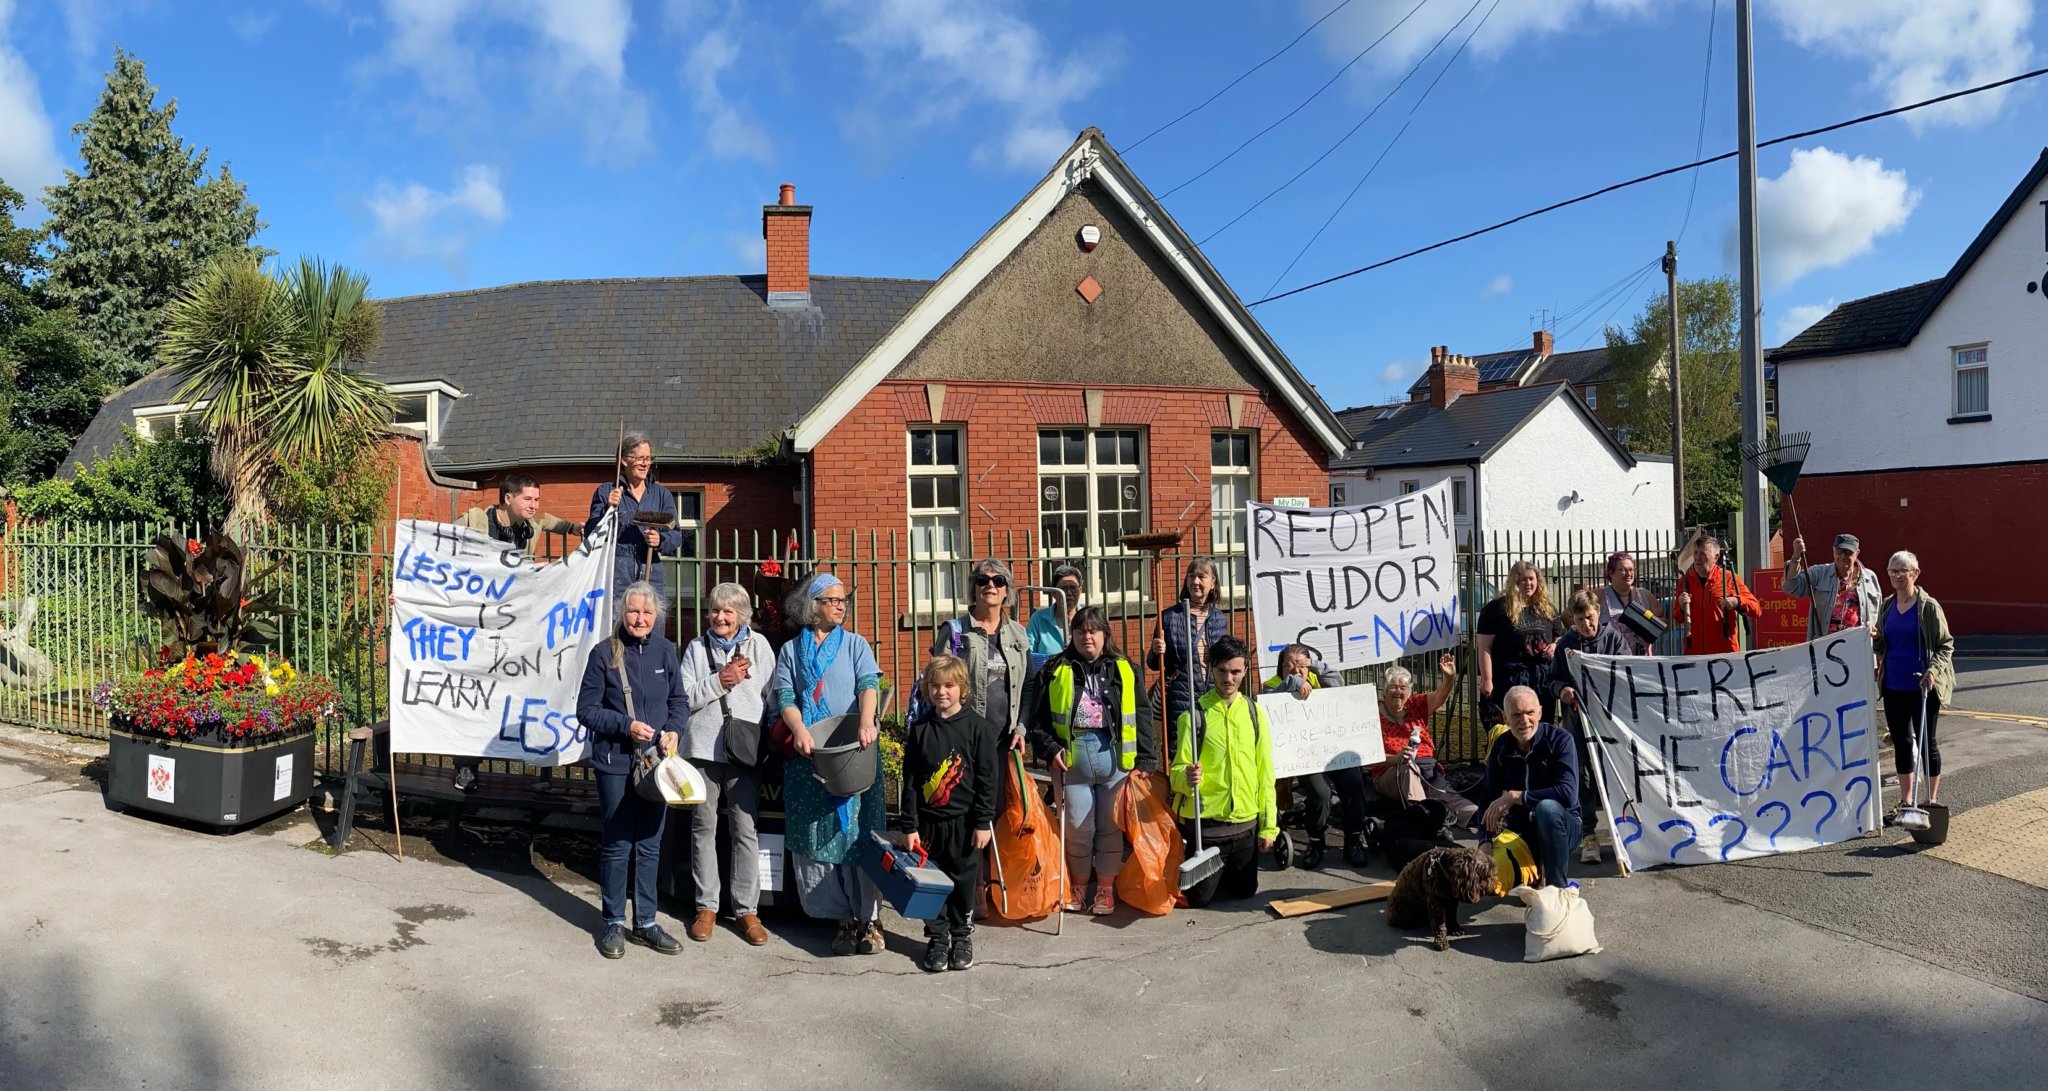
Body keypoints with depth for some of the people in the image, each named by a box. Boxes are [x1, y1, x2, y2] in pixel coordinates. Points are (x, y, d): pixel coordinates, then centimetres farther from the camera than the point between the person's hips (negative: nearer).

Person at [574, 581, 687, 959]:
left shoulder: (665, 651, 3)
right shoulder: (604, 653, -7)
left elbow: (679, 701, 9)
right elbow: (586, 709, -5)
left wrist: (673, 730, -9)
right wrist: (625, 725, -17)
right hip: (616, 762, -3)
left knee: (649, 845, 11)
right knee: (616, 845, 5)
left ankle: (645, 923, 23)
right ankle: (613, 924, 20)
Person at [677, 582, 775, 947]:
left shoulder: (758, 645, 6)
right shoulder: (697, 648, 8)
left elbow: (772, 694, 3)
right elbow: (685, 697, 0)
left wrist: (767, 738, -7)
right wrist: (720, 680, -12)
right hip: (703, 748, 1)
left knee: (745, 830, 0)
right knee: (703, 828, 8)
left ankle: (746, 910, 9)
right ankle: (706, 906, 19)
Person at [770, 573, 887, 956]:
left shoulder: (855, 644, 10)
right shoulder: (791, 650, 11)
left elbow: (868, 684, -4)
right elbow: (784, 697, 2)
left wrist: (866, 723, -23)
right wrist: (800, 731, -18)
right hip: (808, 756, 1)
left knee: (858, 834, -3)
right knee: (818, 836, 1)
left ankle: (869, 918, 3)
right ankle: (844, 918, 8)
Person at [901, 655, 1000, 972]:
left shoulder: (978, 726, -6)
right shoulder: (919, 729, 1)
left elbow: (987, 778, -5)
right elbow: (910, 780, 3)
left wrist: (983, 822, -7)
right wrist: (909, 826, 0)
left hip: (964, 821, -2)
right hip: (928, 821, 2)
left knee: (964, 881, 8)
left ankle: (962, 937, 26)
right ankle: (937, 939, 23)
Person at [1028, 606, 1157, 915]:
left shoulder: (1125, 671, 8)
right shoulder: (1056, 671, 7)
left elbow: (1141, 717, 5)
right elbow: (1038, 718, 5)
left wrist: (1145, 760, -2)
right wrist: (1050, 749, -8)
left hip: (1115, 756, 0)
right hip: (1071, 757, 0)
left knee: (1110, 826, 6)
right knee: (1077, 826, 5)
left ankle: (1105, 889, 21)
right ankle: (1077, 886, 24)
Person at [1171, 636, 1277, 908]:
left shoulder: (1255, 713, 1)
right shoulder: (1194, 714, -9)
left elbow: (1265, 773, 4)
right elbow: (1178, 769, -9)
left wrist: (1268, 825, 3)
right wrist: (1187, 777, -33)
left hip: (1246, 823, 3)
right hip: (1205, 823, -3)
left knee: (1244, 891, 14)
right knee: (1199, 897, 4)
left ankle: (1222, 872, 44)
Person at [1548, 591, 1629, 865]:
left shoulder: (1614, 637, 3)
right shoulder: (1566, 644, 5)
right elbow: (1553, 680, 11)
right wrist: (1561, 690, -11)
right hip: (1578, 718, 1)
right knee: (1583, 774, 1)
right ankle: (1588, 834, 9)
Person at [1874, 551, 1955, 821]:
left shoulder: (1928, 606, -7)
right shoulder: (1886, 606, 8)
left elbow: (1946, 644, -5)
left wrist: (1933, 669, -19)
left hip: (1921, 687, -5)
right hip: (1893, 687, 5)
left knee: (1926, 742, 5)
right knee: (1901, 743, 11)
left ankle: (1932, 801, 18)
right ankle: (1906, 803, 20)